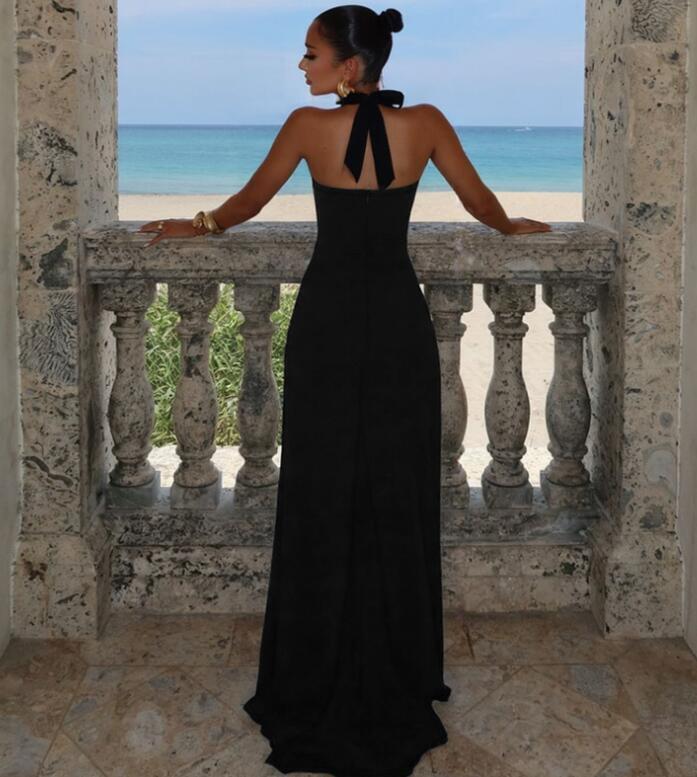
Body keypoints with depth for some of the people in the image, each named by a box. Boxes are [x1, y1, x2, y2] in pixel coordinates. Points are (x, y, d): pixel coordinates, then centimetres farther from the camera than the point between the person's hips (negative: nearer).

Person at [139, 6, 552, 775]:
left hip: (327, 321, -1)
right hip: (399, 322, 2)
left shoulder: (309, 126, -6)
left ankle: (319, 679, 16)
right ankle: (400, 678, 21)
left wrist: (198, 225, 27)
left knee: (322, 494, 7)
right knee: (398, 495, 10)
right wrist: (515, 227, 34)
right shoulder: (426, 123, -1)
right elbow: (481, 202, 12)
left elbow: (249, 201, 7)